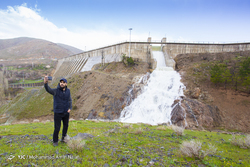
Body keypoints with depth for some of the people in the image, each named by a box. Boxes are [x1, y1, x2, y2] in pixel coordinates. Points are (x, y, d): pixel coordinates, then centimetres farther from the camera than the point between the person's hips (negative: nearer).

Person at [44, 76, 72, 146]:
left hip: (66, 112, 4)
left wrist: (70, 108, -9)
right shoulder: (56, 91, -12)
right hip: (58, 112, -4)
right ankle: (55, 141, 25)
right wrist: (45, 83, -51)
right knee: (57, 128, 1)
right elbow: (48, 89, -31)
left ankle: (63, 138, 39)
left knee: (66, 126, 17)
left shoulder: (68, 91, 0)